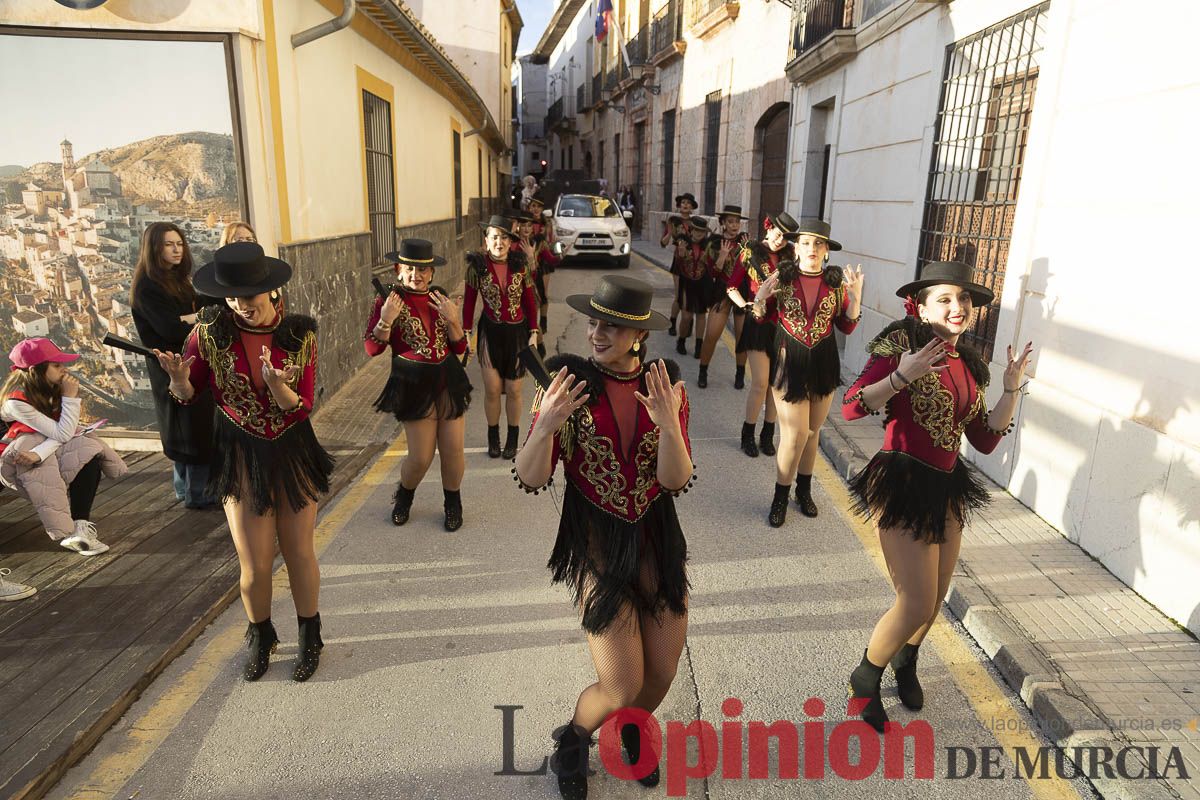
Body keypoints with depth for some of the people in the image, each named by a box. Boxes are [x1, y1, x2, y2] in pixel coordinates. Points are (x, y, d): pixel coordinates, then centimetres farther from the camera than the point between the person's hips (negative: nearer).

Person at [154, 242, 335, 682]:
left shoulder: (300, 334, -10)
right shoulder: (210, 332, -10)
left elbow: (301, 409, -10)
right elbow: (186, 396, 1)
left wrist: (276, 385, -31)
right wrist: (179, 378, -22)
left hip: (293, 453, 1)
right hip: (241, 457, 0)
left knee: (300, 554, 11)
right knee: (255, 566, 4)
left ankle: (309, 636, 36)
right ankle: (259, 637, 35)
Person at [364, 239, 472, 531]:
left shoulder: (441, 299, 7)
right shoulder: (390, 300, -4)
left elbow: (460, 347, 6)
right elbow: (372, 348, -7)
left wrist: (452, 318, -10)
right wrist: (386, 319, -21)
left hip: (449, 381, 4)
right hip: (415, 385, -3)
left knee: (453, 449, 4)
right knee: (421, 456, -2)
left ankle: (453, 503, 28)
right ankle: (403, 496, 31)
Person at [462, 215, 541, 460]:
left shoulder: (520, 265, -4)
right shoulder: (477, 266, -7)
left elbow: (530, 301, 2)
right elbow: (469, 302, -1)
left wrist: (534, 333, -1)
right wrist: (465, 334, -4)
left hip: (517, 332, 1)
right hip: (490, 332, -1)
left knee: (513, 390, 7)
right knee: (492, 389, 0)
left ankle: (512, 440, 24)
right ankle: (493, 438, 22)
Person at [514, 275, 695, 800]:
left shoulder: (666, 386, -5)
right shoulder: (569, 381, -12)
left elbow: (676, 480, -12)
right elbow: (530, 479, -13)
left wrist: (669, 425, -29)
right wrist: (545, 426, -32)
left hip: (657, 539, 3)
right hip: (595, 543, -3)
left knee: (662, 673, 11)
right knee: (622, 685, -5)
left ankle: (632, 731, 47)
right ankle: (573, 739, 31)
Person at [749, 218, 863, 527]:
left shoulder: (836, 282, -2)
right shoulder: (782, 277, -6)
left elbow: (847, 326, 2)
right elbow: (763, 318, 2)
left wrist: (856, 295, -13)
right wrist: (760, 298, -18)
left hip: (824, 363, 3)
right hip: (790, 362, -2)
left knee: (812, 431, 14)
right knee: (795, 434, -4)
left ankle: (804, 490, 33)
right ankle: (780, 498, 14)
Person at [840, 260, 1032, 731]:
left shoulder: (968, 364, 8)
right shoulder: (901, 344, -13)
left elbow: (985, 440, 9)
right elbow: (851, 407, -22)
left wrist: (1012, 390, 1)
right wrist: (902, 376, -33)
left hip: (947, 488, 7)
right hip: (902, 484, -7)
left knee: (935, 598, 17)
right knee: (917, 604, -7)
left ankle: (905, 662, 48)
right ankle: (866, 679, 20)